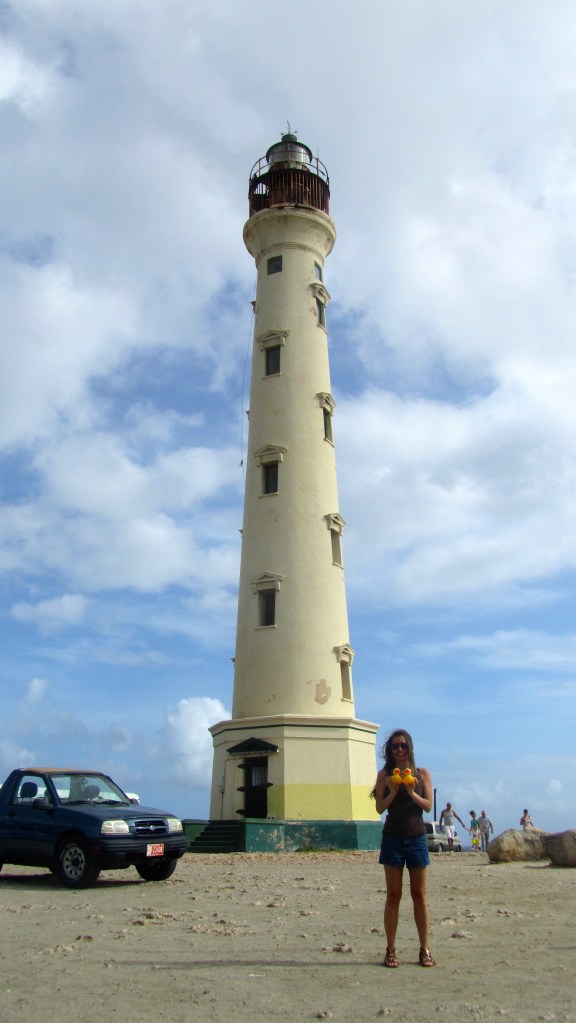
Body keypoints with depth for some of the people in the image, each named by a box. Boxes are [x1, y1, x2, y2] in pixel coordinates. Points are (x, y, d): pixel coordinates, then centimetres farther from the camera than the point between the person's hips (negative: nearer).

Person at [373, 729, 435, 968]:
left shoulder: (422, 774, 3)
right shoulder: (385, 775, 2)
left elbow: (428, 806, -1)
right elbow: (379, 808, -2)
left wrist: (411, 792, -17)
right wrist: (393, 792, -17)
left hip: (417, 837, 1)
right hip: (392, 837, 0)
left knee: (419, 895, 6)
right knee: (393, 895, 4)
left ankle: (424, 951, 15)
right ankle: (390, 951, 11)